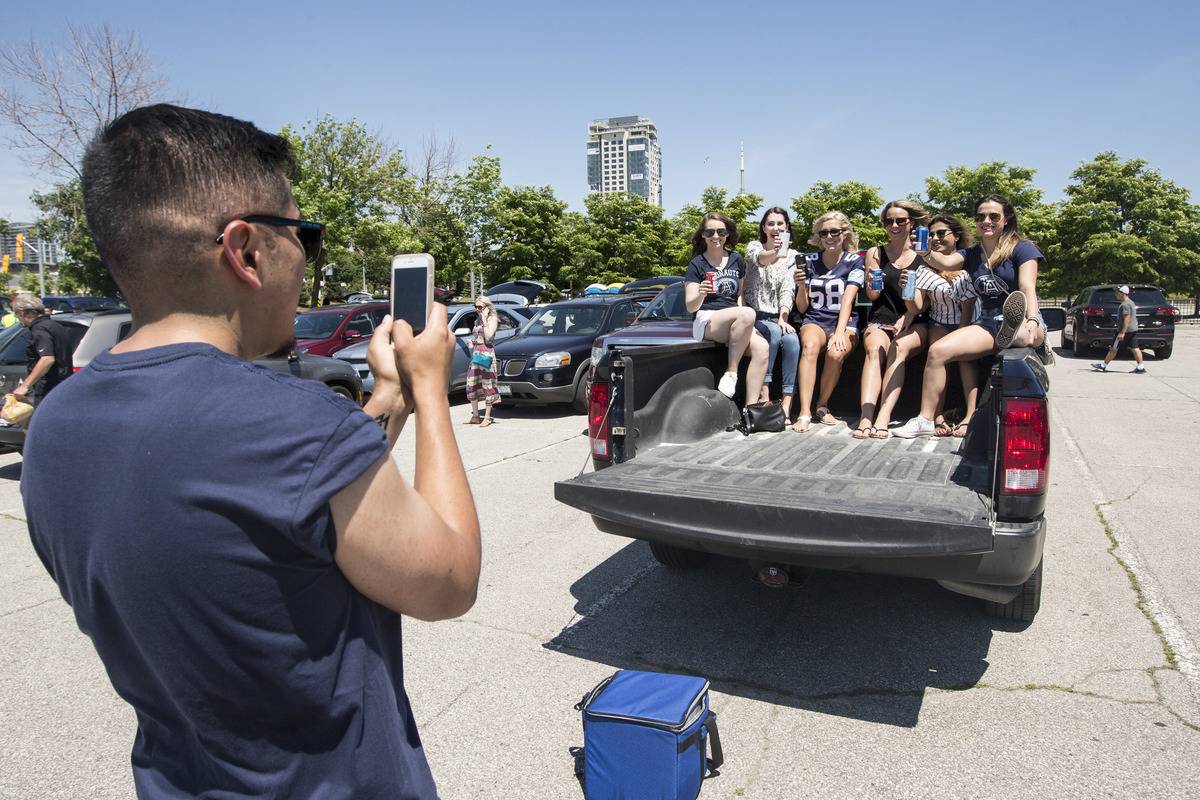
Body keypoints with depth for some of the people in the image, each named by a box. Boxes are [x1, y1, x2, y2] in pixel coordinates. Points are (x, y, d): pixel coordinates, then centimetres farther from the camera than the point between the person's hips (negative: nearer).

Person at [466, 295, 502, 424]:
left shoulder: (492, 319, -5)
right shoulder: (477, 320, 18)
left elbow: (488, 336, -18)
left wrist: (484, 320, -15)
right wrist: (471, 342, 7)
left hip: (486, 354, -8)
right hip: (475, 353, 8)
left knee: (487, 385, -5)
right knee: (472, 385, 8)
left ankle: (487, 417, 0)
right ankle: (475, 416, 16)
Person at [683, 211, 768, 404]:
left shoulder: (736, 260, 16)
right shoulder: (697, 264, 4)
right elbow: (691, 306, -1)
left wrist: (744, 320, 2)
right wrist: (700, 295, -24)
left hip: (736, 324, 4)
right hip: (707, 321, -4)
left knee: (761, 347, -28)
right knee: (748, 313, -34)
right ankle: (731, 372, -25)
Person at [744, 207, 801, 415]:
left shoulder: (793, 256, 10)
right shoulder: (754, 247, 4)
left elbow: (788, 291, -1)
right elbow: (760, 259, -22)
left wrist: (783, 318, -19)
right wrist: (775, 252, -46)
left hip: (779, 317, 2)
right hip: (756, 316, -2)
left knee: (792, 340, -29)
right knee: (774, 333, -33)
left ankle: (787, 405, -28)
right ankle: (764, 395, -27)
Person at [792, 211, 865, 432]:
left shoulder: (854, 261, 2)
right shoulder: (810, 262, 9)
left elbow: (847, 300, -12)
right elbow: (802, 308, 9)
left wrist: (840, 332, -26)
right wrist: (801, 286, -11)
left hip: (844, 322, -1)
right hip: (815, 320, 1)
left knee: (836, 353, -34)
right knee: (809, 345, -34)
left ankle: (822, 406, -9)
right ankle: (804, 414, -39)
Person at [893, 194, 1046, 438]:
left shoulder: (1022, 248, 7)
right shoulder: (972, 254, 20)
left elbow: (1028, 288, -9)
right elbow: (946, 262, -3)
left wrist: (1033, 322, -26)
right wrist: (925, 252, -25)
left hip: (1024, 322, -2)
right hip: (987, 323, 2)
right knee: (937, 351, -19)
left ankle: (1015, 333, -75)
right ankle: (925, 420, -20)